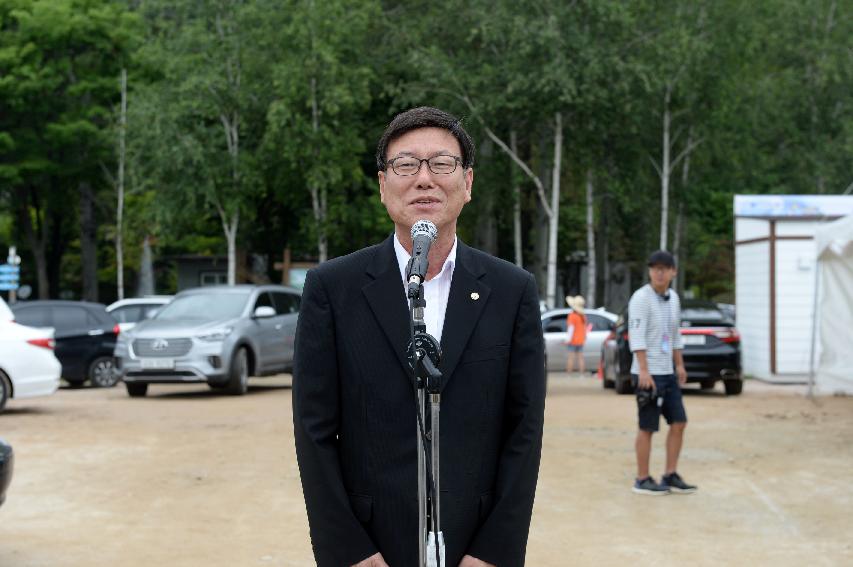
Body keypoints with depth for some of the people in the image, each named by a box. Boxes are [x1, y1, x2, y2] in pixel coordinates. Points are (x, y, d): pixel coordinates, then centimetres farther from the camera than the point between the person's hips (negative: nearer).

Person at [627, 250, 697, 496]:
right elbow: (636, 336, -19)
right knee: (647, 427, -2)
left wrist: (679, 365, 17)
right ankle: (642, 480, 8)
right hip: (648, 373, -8)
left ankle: (670, 476, 15)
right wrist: (644, 371, -25)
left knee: (679, 423, 6)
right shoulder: (641, 298, -12)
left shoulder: (673, 298, 12)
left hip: (667, 373, 8)